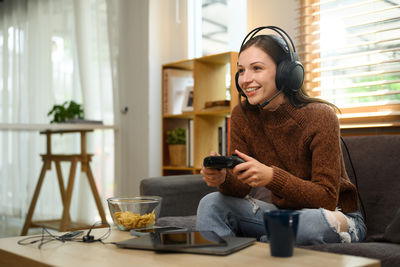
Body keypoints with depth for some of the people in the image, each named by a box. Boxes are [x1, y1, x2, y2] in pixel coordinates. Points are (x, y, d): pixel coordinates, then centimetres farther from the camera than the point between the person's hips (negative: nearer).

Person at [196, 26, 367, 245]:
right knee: (211, 203, -15)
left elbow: (327, 199, -24)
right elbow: (242, 189, -7)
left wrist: (272, 177, -39)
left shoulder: (320, 116, -22)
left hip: (337, 216, -3)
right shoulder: (242, 116, -7)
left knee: (315, 221, -38)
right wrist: (223, 178, -32)